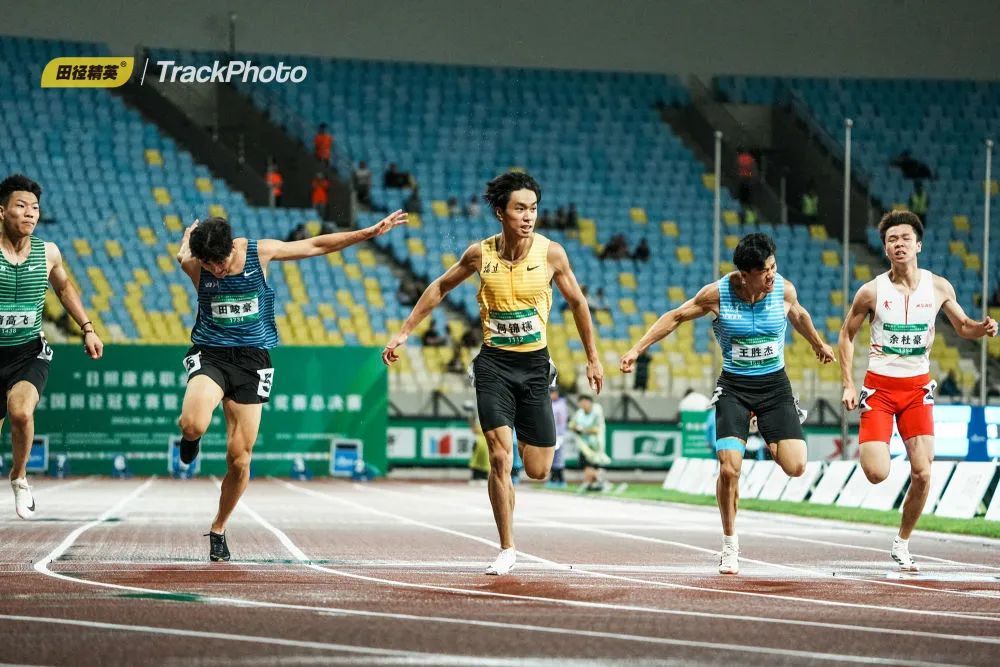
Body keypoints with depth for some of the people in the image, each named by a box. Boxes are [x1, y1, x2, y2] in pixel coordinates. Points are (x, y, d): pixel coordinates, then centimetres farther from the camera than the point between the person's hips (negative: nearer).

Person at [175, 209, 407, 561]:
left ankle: (218, 529, 18)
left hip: (251, 359, 1)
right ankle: (190, 436, 10)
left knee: (239, 458, -3)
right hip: (210, 355, -1)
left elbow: (317, 245, 5)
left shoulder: (260, 252, -6)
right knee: (194, 424, -31)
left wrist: (370, 232, 6)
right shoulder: (193, 264, -9)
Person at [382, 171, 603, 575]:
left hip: (534, 364, 1)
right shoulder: (480, 254, -6)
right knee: (500, 457, -14)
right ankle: (507, 550, -2)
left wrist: (593, 358, 12)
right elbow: (440, 288, 11)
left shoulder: (551, 253, -7)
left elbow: (577, 302, 8)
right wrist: (405, 332, 10)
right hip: (493, 363, -1)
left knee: (537, 470, 1)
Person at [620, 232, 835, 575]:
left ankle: (772, 443, 26)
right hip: (734, 386, -1)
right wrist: (637, 349, 0)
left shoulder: (784, 290, -7)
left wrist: (819, 344, 34)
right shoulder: (717, 294, -13)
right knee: (729, 467, -16)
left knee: (795, 467, -13)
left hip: (775, 385, 1)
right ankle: (730, 546, 3)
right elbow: (675, 317, 2)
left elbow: (798, 315, 17)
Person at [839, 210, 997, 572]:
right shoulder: (872, 292, -8)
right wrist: (848, 385, -4)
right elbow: (847, 334, 4)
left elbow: (962, 326, 13)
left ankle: (902, 543, 14)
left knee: (922, 474, -6)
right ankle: (869, 445, 23)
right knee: (877, 473, -15)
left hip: (917, 389, 2)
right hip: (879, 386, -2)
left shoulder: (939, 288, -2)